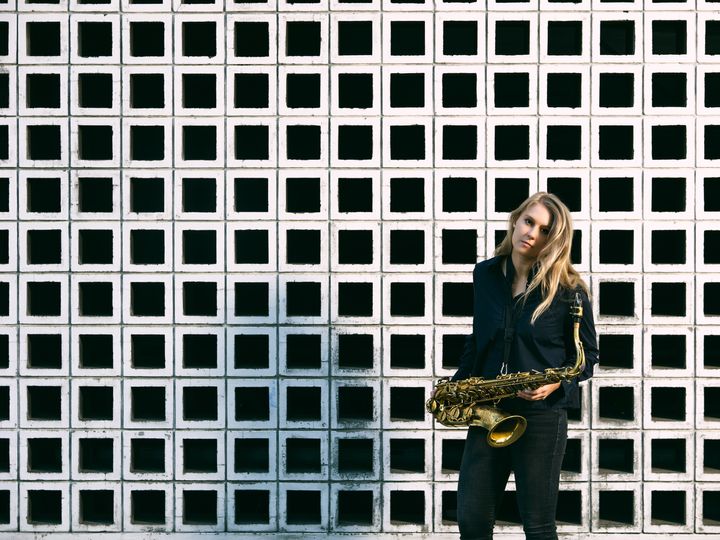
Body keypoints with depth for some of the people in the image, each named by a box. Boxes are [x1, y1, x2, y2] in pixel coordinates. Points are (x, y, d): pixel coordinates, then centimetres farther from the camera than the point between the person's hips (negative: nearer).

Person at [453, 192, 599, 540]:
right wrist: (458, 383, 8)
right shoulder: (485, 275, 7)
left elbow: (587, 354, 1)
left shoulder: (567, 289, -6)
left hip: (541, 414, -4)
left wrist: (556, 383, -16)